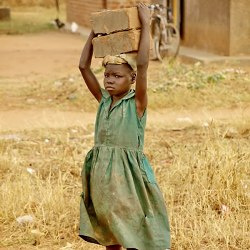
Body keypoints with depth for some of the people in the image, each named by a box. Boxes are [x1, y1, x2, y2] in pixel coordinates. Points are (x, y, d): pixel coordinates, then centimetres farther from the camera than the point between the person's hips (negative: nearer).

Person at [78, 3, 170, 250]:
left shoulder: (137, 102, -8)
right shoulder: (104, 100, 7)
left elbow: (142, 64, -21)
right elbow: (83, 67, 6)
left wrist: (145, 24, -18)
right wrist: (94, 32, 7)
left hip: (128, 172, -6)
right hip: (101, 171, 6)